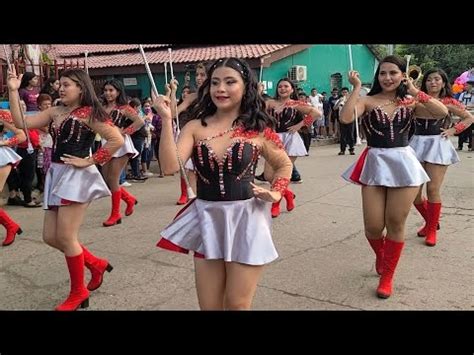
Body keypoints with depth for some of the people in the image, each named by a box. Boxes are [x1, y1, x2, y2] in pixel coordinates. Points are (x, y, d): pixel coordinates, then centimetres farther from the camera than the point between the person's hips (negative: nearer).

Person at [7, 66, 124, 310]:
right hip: (56, 175, 8)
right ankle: (96, 264, 29)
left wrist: (89, 161, -14)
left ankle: (78, 293, 16)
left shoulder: (89, 113, -7)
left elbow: (117, 140, -16)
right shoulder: (55, 112, 13)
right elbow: (21, 123, 7)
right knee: (50, 237, 10)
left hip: (76, 177, -8)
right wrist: (13, 91, 2)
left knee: (65, 237, -3)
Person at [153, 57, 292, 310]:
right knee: (209, 304, 13)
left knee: (237, 304, 7)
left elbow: (284, 165, 14)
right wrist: (166, 120, -17)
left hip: (245, 218, -2)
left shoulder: (259, 129, -2)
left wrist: (276, 193, -2)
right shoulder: (195, 127, 0)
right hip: (207, 218, 2)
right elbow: (170, 166, -14)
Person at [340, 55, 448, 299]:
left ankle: (387, 276, 25)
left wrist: (414, 91, -9)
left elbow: (442, 113, -11)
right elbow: (345, 118, -19)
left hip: (404, 164, 1)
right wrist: (356, 88, -13)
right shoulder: (368, 101, 0)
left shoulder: (410, 103, 5)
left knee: (395, 224, 7)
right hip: (374, 164, -1)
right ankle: (380, 255, 37)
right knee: (373, 227, 1)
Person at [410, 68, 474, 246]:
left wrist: (453, 130, 0)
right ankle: (430, 221, 27)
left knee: (433, 190, -6)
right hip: (418, 144, 2)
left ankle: (432, 229, 11)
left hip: (437, 145, -2)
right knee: (413, 191, 2)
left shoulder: (448, 102, 5)